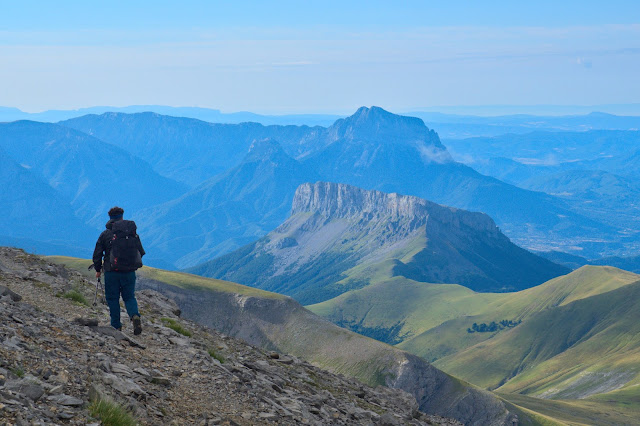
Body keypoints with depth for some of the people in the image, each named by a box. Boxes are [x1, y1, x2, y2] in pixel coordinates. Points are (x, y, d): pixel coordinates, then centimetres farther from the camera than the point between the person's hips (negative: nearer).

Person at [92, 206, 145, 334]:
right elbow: (140, 252, 5)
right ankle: (135, 315, -17)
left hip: (111, 272, -1)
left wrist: (98, 269, 14)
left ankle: (116, 326, 8)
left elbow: (97, 254, 0)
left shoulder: (105, 234, -2)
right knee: (129, 297, 11)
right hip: (129, 272, 2)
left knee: (113, 299, 9)